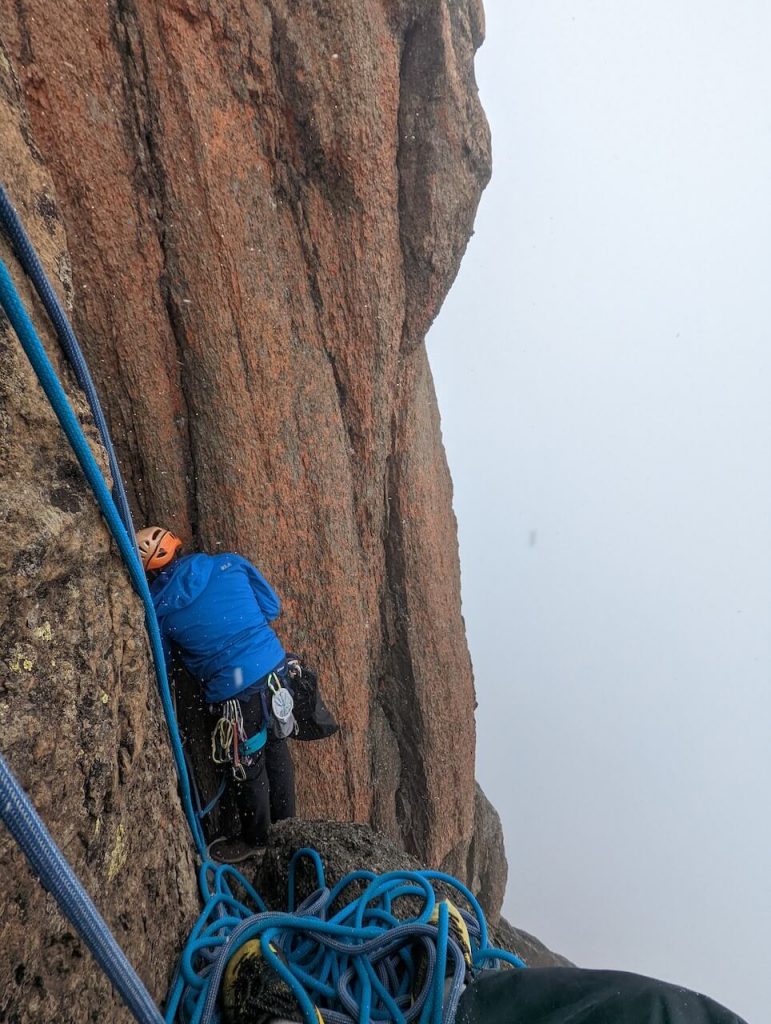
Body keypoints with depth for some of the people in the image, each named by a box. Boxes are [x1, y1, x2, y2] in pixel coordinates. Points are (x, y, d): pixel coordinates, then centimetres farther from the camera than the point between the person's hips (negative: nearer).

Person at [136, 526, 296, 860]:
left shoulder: (160, 608, -6)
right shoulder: (231, 565, -3)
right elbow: (272, 607, 5)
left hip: (237, 694, -4)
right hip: (275, 670, 4)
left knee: (249, 768, 18)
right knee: (277, 748, 24)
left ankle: (255, 839, 41)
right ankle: (284, 823, 44)